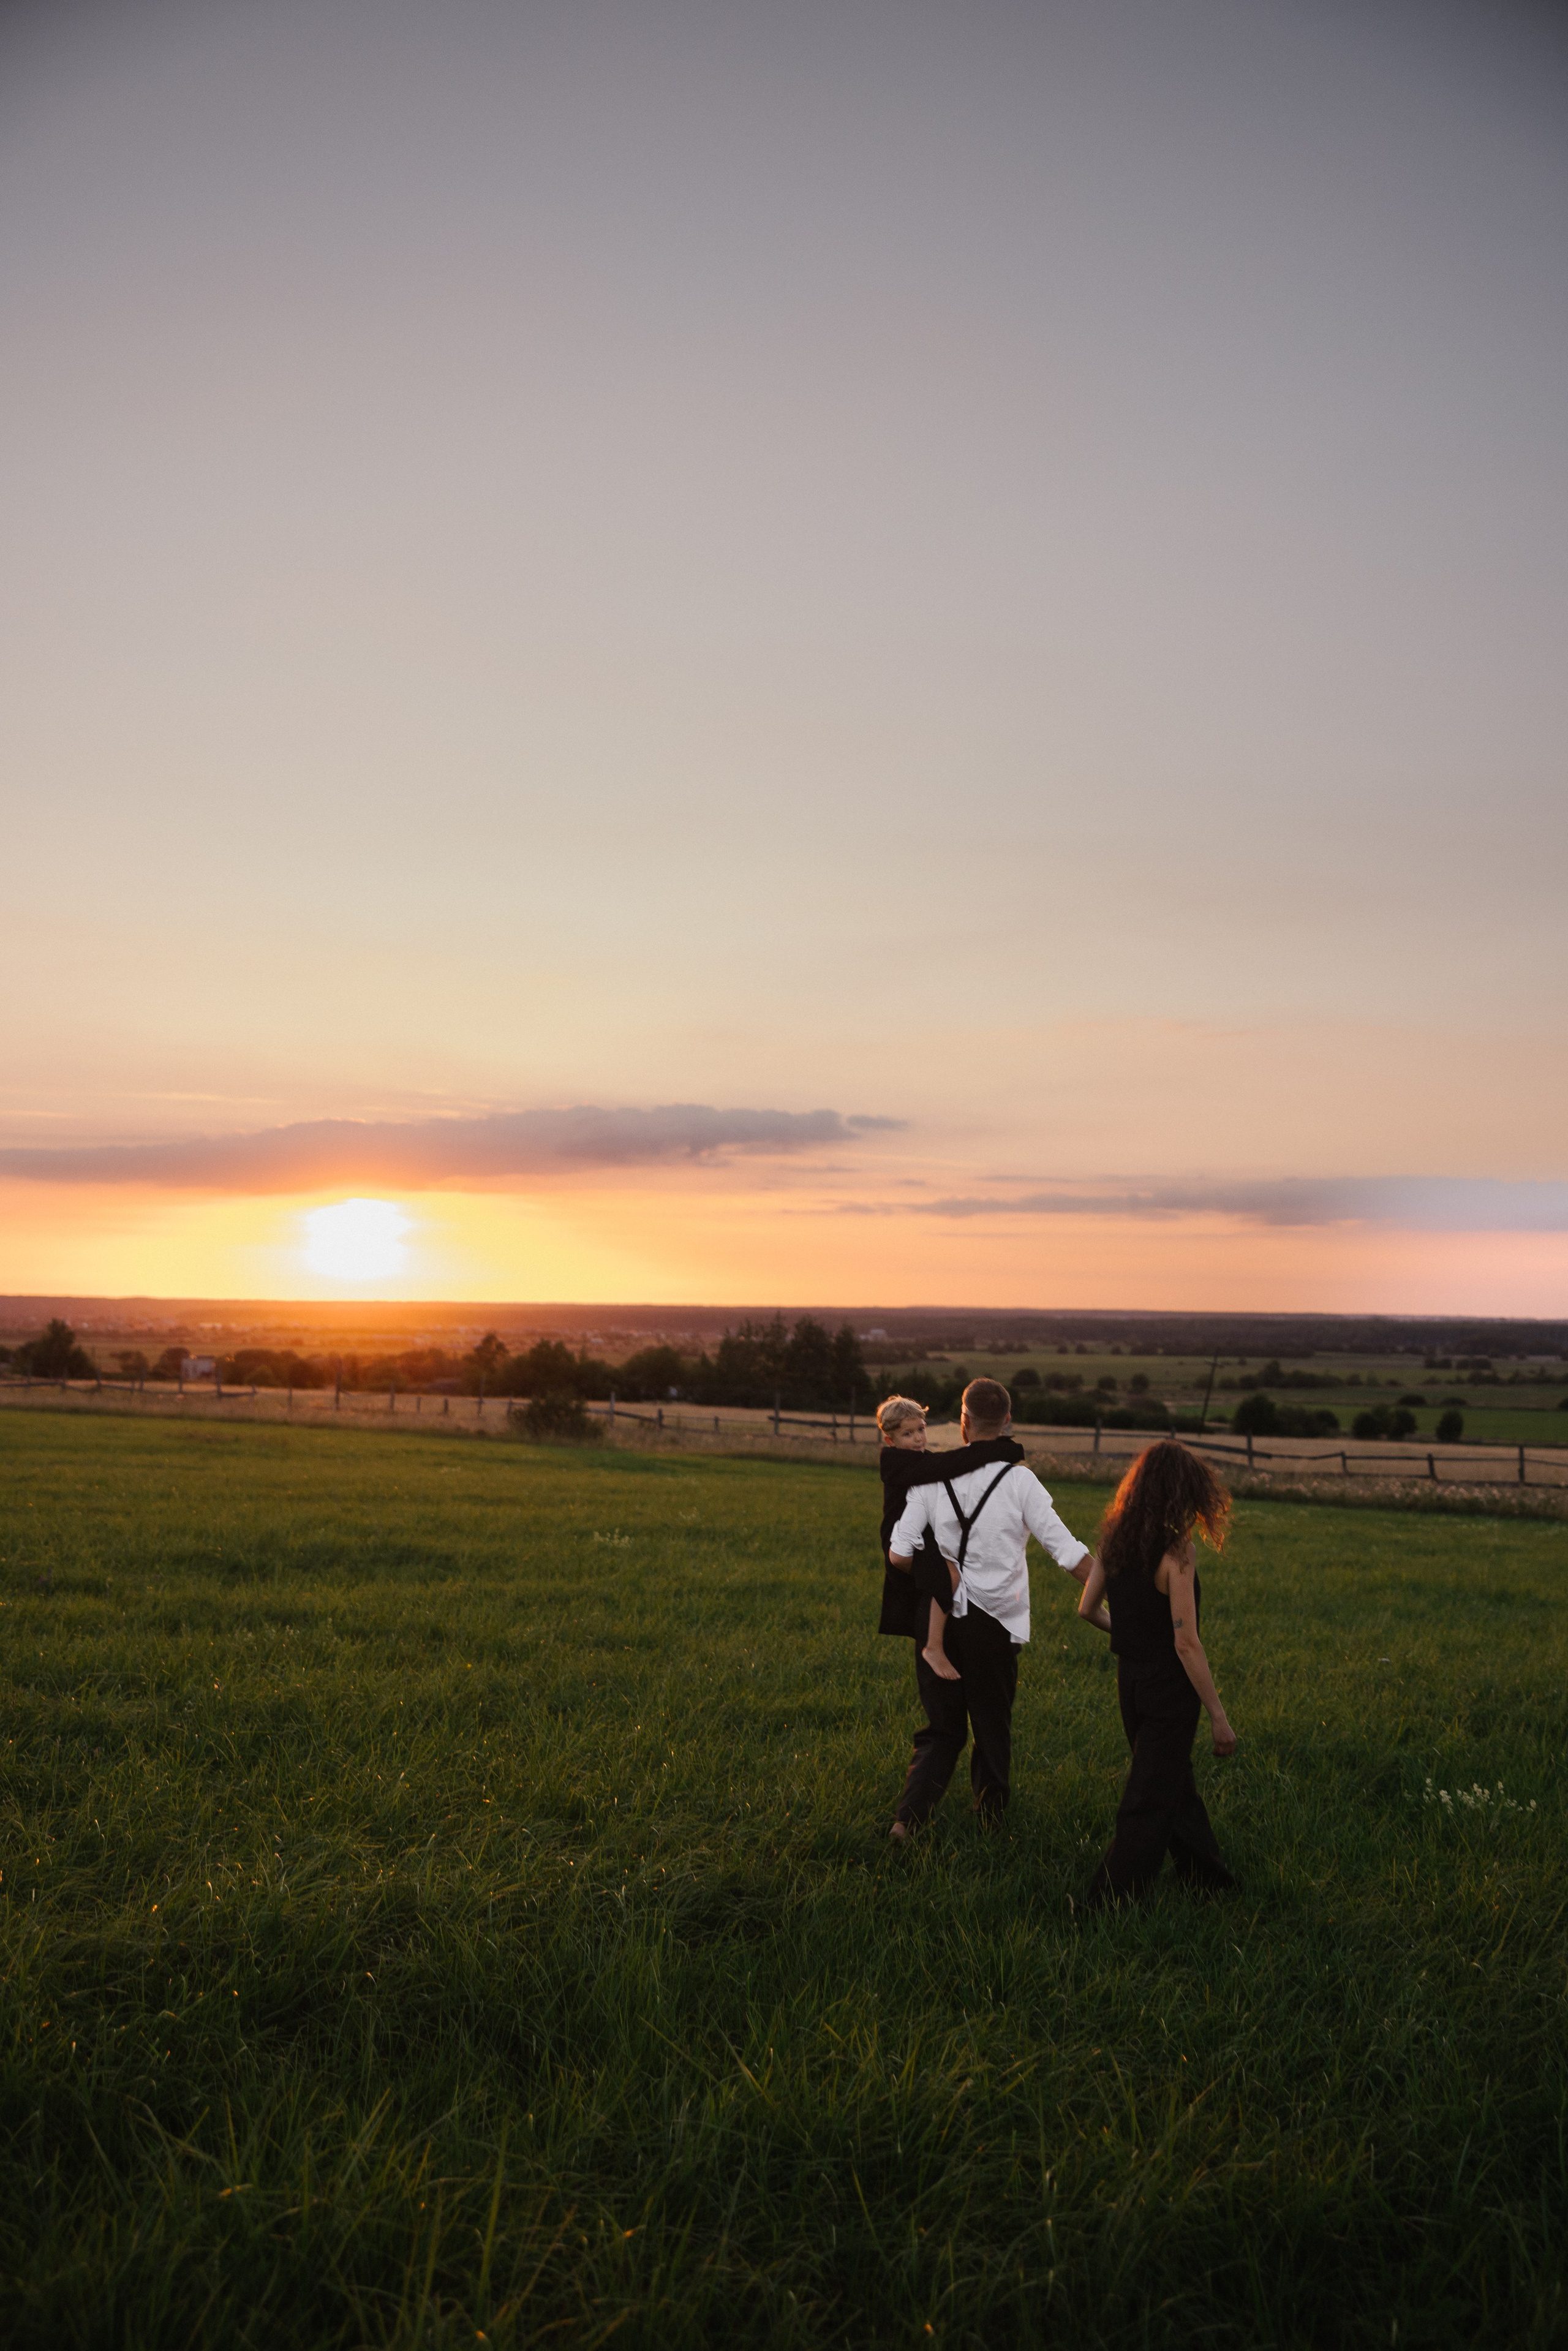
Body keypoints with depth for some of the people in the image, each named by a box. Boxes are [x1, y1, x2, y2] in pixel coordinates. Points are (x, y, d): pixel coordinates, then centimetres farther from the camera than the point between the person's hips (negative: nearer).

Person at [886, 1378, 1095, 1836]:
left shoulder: (933, 1477, -4)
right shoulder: (1019, 1479, -9)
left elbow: (899, 1554, -9)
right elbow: (1066, 1549, -9)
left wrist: (940, 1568, 7)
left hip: (939, 1620, 2)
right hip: (994, 1623, -2)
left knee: (942, 1728, 11)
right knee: (993, 1726, 15)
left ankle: (908, 1816, -4)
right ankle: (991, 1819, 27)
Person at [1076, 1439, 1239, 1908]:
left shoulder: (1115, 1539, -1)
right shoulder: (1177, 1549, -22)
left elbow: (1088, 1610, 8)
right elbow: (1186, 1644, -22)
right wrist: (1218, 1716, -15)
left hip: (1129, 1680, 7)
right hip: (1169, 1689, -7)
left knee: (1175, 1781, 24)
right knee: (1151, 1801, 5)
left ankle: (1205, 1873, 41)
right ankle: (1110, 1902, 10)